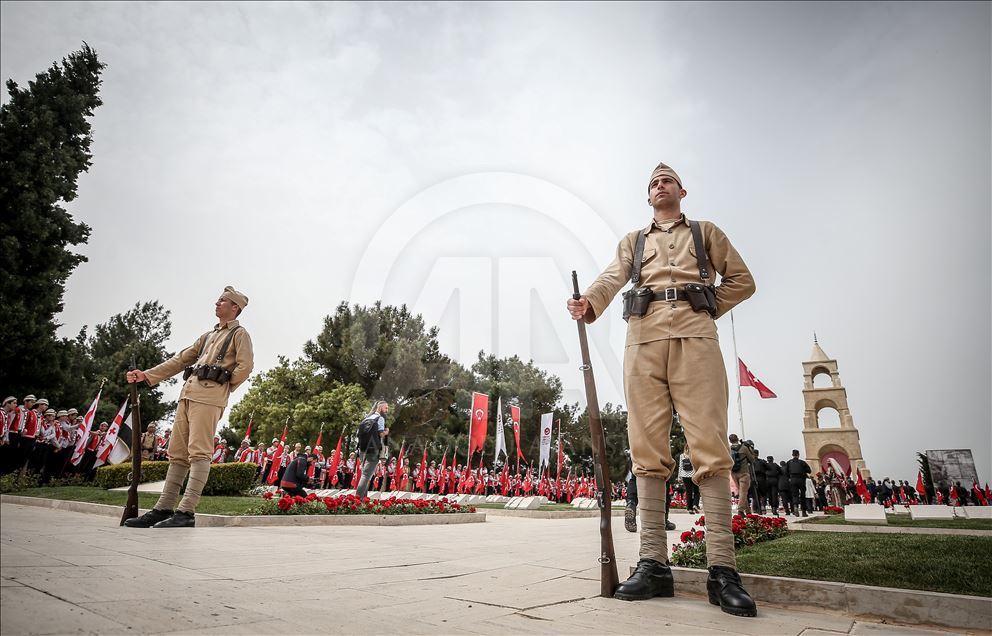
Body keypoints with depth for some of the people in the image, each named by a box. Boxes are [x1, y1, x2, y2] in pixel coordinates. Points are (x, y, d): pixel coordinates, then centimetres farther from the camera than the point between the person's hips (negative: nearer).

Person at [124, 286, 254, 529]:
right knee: (177, 453, 6)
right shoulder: (208, 335, 28)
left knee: (199, 453, -12)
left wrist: (222, 388, -2)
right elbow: (180, 360, 27)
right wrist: (147, 375, 21)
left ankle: (186, 512, -16)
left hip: (208, 397, -8)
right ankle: (163, 509, 10)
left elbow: (245, 366, -8)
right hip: (188, 394, 8)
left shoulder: (239, 334, 5)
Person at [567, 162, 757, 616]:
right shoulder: (632, 241, 26)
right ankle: (653, 563, -2)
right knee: (647, 451, -5)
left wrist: (704, 313, 6)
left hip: (695, 339, -1)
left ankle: (722, 569, -9)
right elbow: (612, 277, 6)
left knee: (710, 448, -11)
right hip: (643, 340, 2)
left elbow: (741, 280, 20)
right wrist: (590, 303, -17)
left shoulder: (706, 232, 25)